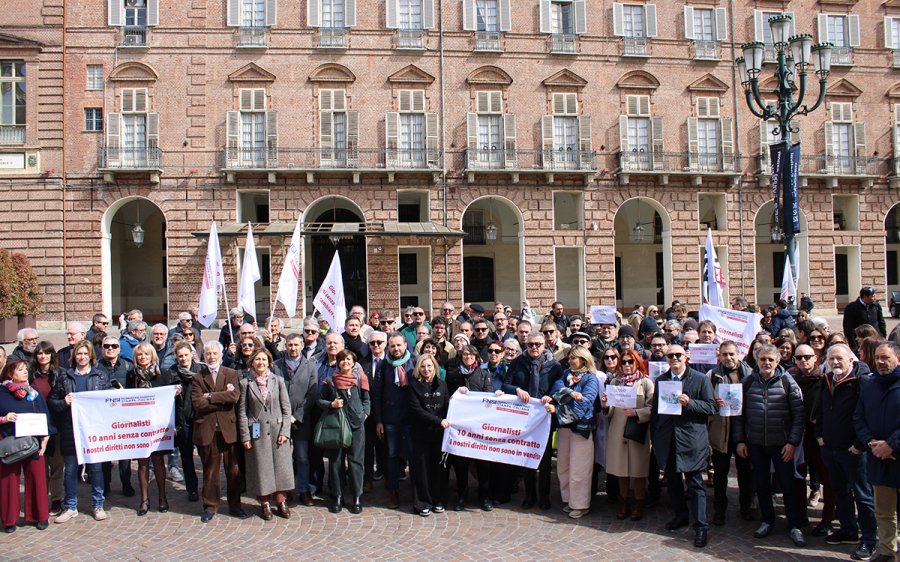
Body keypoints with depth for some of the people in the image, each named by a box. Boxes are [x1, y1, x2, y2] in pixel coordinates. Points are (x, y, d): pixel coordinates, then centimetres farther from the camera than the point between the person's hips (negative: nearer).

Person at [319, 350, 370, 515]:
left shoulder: (359, 378, 3)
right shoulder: (330, 380, 2)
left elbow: (366, 399, 13)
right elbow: (320, 400, 9)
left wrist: (365, 413, -1)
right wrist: (331, 404, -9)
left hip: (356, 423, -1)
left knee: (356, 460, 0)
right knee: (336, 460, 6)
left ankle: (357, 498, 9)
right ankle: (337, 497, 17)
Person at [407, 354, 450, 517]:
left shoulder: (442, 385, 9)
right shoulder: (414, 385, -2)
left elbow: (447, 407, 8)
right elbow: (416, 410, -10)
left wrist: (445, 422, -11)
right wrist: (439, 421, -17)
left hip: (440, 433, 3)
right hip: (422, 433, -3)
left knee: (439, 466, 6)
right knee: (423, 467, 1)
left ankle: (439, 500, 18)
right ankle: (424, 503, 11)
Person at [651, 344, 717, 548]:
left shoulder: (700, 379, -1)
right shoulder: (660, 380, 12)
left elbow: (711, 407, -4)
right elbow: (655, 411, 14)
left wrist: (689, 403, -20)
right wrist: (654, 437, 10)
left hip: (691, 439, -4)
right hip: (667, 440, 5)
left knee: (695, 484, -1)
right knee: (672, 480, 13)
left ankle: (701, 527, 4)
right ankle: (680, 516, 31)